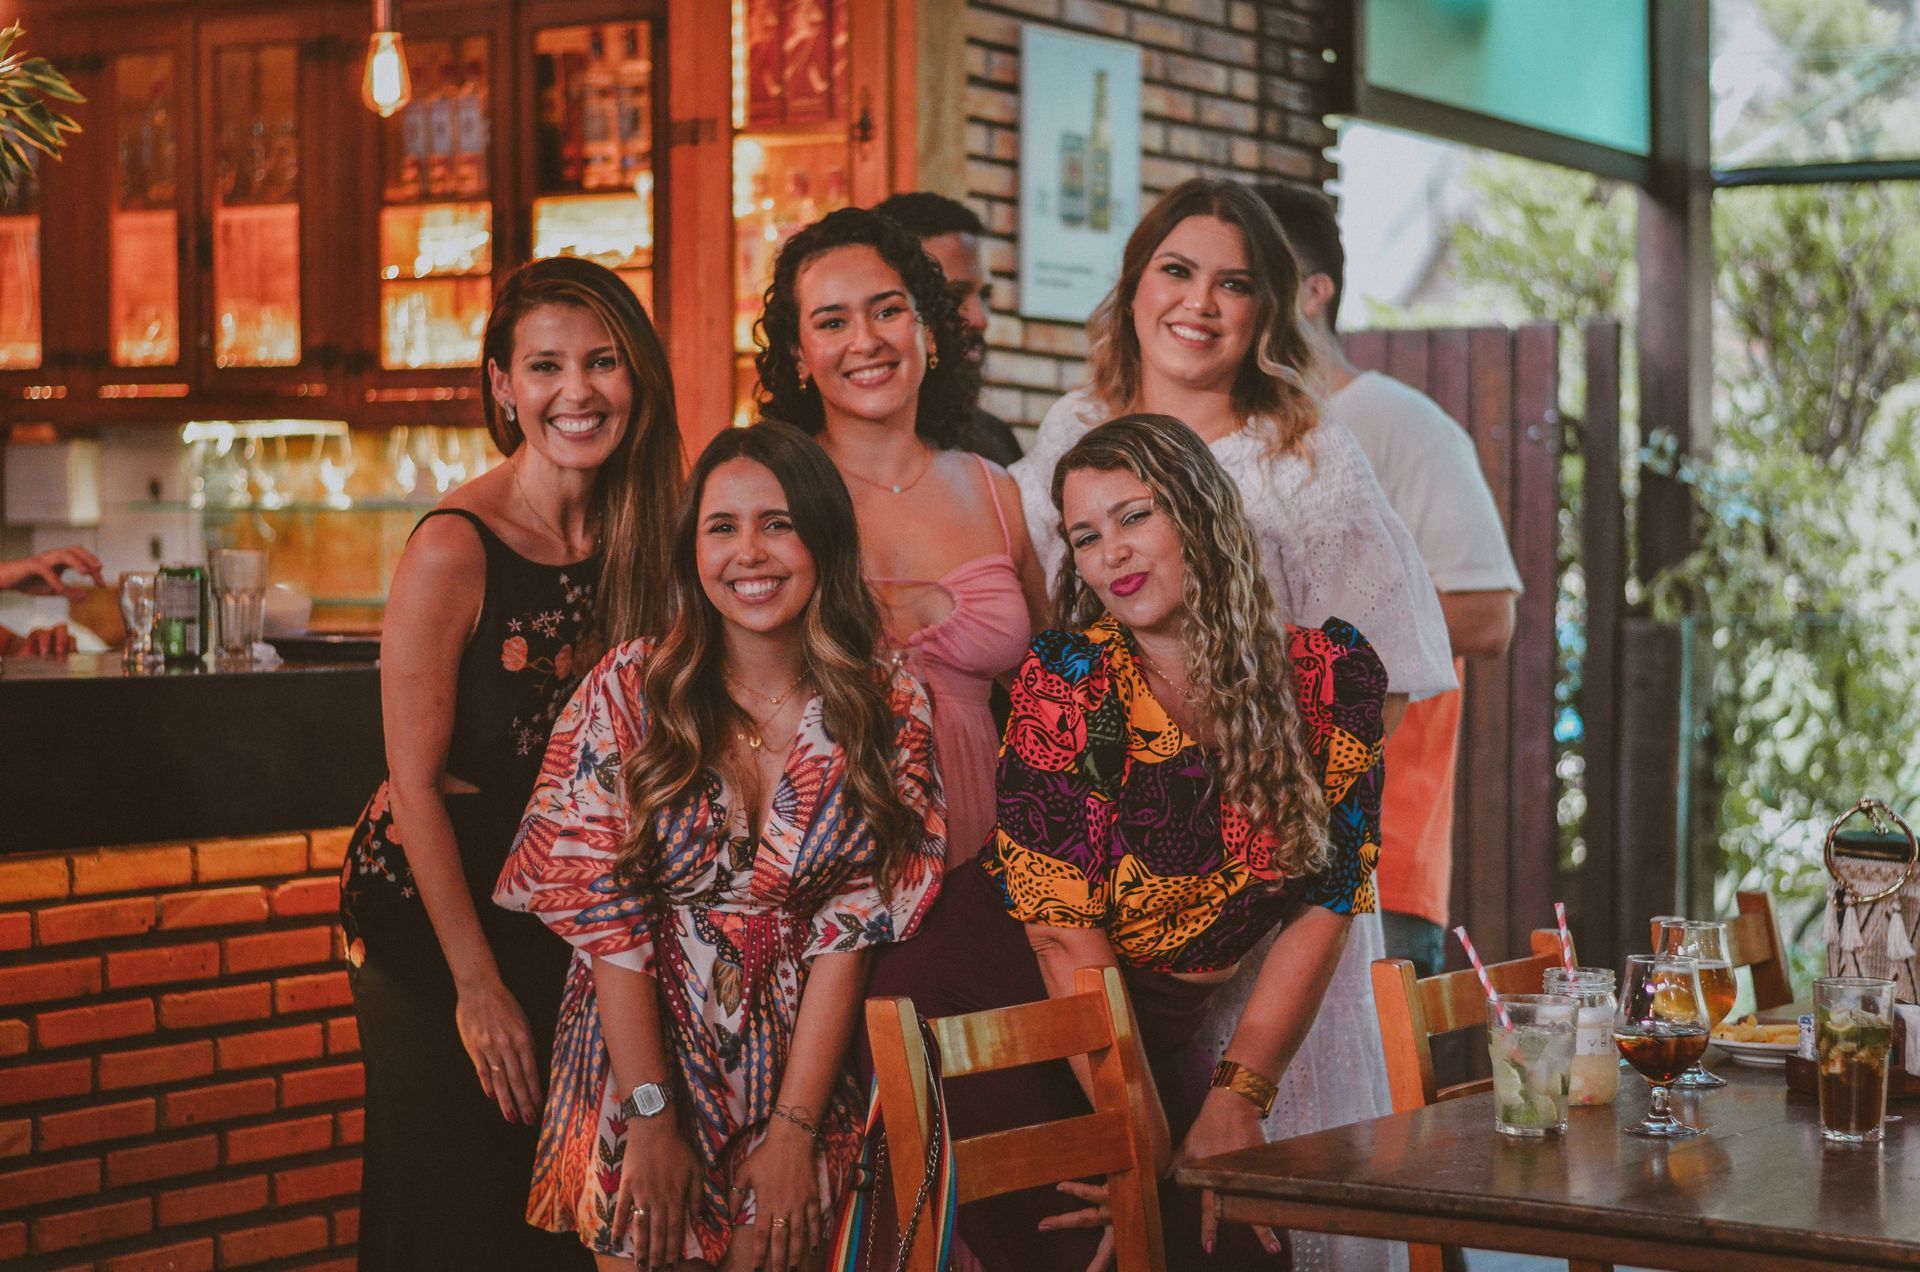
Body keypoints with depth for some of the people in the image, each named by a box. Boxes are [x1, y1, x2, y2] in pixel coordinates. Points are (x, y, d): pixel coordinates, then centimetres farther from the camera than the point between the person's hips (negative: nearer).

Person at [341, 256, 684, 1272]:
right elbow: (415, 783, -16)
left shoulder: (636, 535, 0)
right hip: (428, 909, -6)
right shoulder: (454, 549, -18)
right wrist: (478, 983, -14)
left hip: (569, 910, 6)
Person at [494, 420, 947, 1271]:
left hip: (800, 1066, 1)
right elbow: (604, 911, -9)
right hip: (643, 1056, -1)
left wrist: (795, 1130, -13)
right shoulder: (629, 690, -6)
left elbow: (849, 932, -7)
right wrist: (653, 1121, -15)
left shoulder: (889, 712, -3)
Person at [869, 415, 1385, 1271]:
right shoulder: (1067, 677, -11)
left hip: (1153, 1031, 3)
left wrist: (1236, 1098, -9)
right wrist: (1139, 1128, -17)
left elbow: (1325, 906, -1)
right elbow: (1066, 928, -14)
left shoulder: (1332, 672, -2)